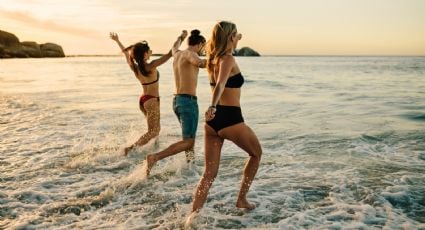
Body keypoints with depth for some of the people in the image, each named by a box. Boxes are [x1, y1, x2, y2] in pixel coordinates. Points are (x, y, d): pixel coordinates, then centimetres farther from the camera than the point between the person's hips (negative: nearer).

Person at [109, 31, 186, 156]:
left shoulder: (134, 67, -2)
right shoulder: (151, 66, -20)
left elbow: (126, 53, 16)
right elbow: (171, 52, -19)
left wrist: (117, 40, 32)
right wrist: (180, 38, -9)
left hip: (143, 99, 8)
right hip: (152, 101, -8)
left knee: (156, 128, 20)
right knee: (153, 132, 0)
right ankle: (131, 148, -7)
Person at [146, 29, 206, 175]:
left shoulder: (177, 54, 15)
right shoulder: (189, 53, -9)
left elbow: (174, 49, 41)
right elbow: (199, 63, -34)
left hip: (177, 101, 9)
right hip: (188, 101, -9)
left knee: (189, 138, 21)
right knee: (188, 142, -7)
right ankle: (155, 157, -18)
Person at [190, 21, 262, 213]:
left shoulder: (213, 59, 13)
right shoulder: (228, 59, -11)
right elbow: (220, 84, -31)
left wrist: (235, 42, 50)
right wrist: (213, 107, -46)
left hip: (213, 120, 7)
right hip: (230, 119, -7)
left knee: (209, 174, 8)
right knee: (256, 153, 21)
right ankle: (241, 199, 27)